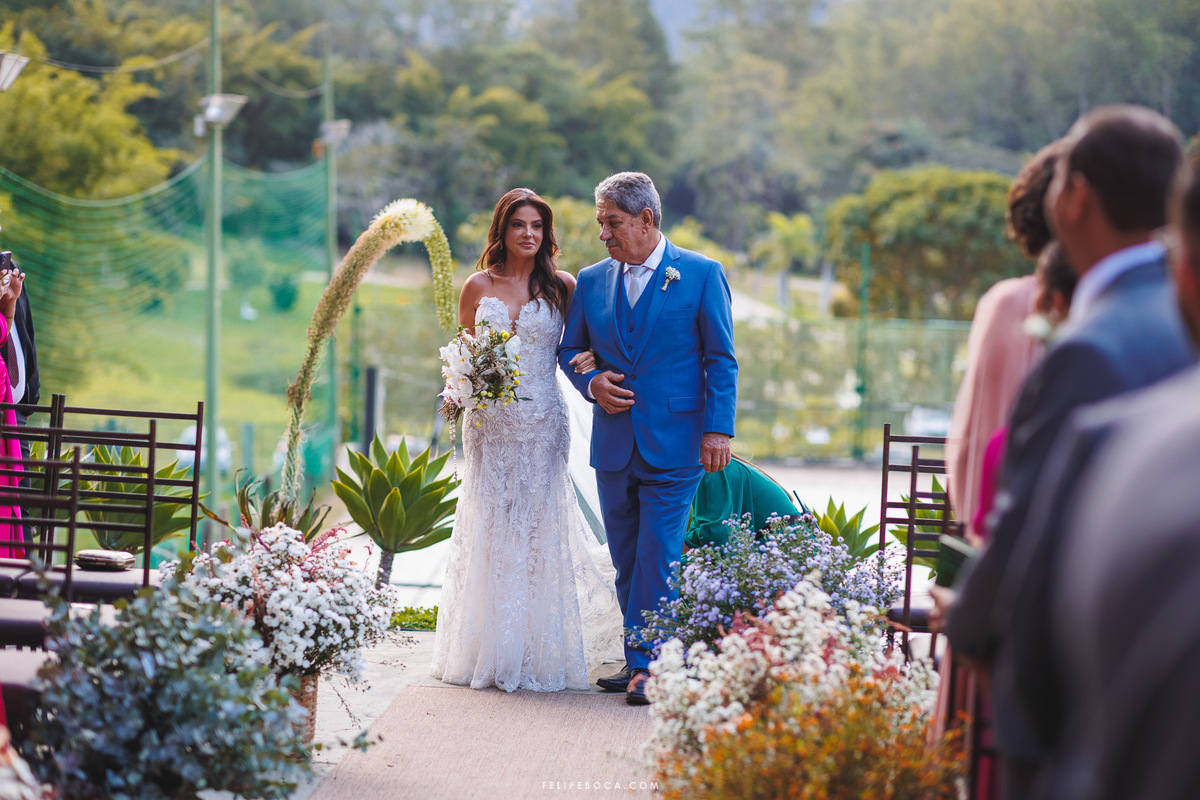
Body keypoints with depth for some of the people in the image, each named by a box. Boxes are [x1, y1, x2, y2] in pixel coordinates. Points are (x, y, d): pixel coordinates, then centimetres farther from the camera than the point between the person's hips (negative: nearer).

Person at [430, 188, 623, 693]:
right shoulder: (478, 287, 6)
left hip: (542, 420, -1)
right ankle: (487, 651, 6)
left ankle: (539, 652, 6)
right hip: (489, 419, 1)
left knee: (538, 523, -1)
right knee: (490, 524, 0)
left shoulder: (562, 287, 3)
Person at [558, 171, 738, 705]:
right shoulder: (592, 280, 10)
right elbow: (569, 349, 19)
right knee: (627, 560, 9)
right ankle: (638, 661, 18)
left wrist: (719, 429, -9)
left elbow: (721, 359, -1)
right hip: (614, 442, 5)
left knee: (657, 557, -9)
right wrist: (591, 383, -3)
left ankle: (646, 665, -7)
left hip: (674, 443, -4)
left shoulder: (701, 275, -1)